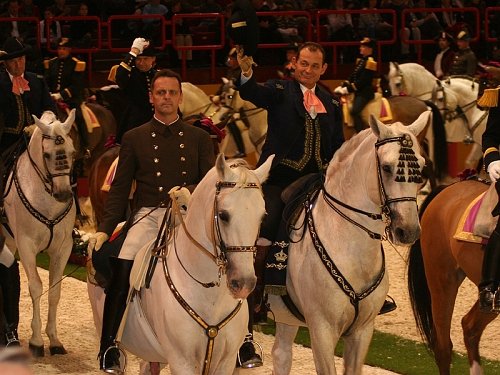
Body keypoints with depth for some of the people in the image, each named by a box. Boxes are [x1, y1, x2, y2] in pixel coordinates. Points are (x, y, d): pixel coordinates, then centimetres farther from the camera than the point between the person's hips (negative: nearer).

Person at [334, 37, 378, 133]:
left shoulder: (370, 62, -14)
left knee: (354, 112, -24)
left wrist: (348, 89, -20)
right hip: (358, 92, 10)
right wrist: (342, 86, 2)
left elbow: (363, 81, -19)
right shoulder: (360, 61, 14)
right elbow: (353, 76, 16)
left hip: (365, 92, -10)